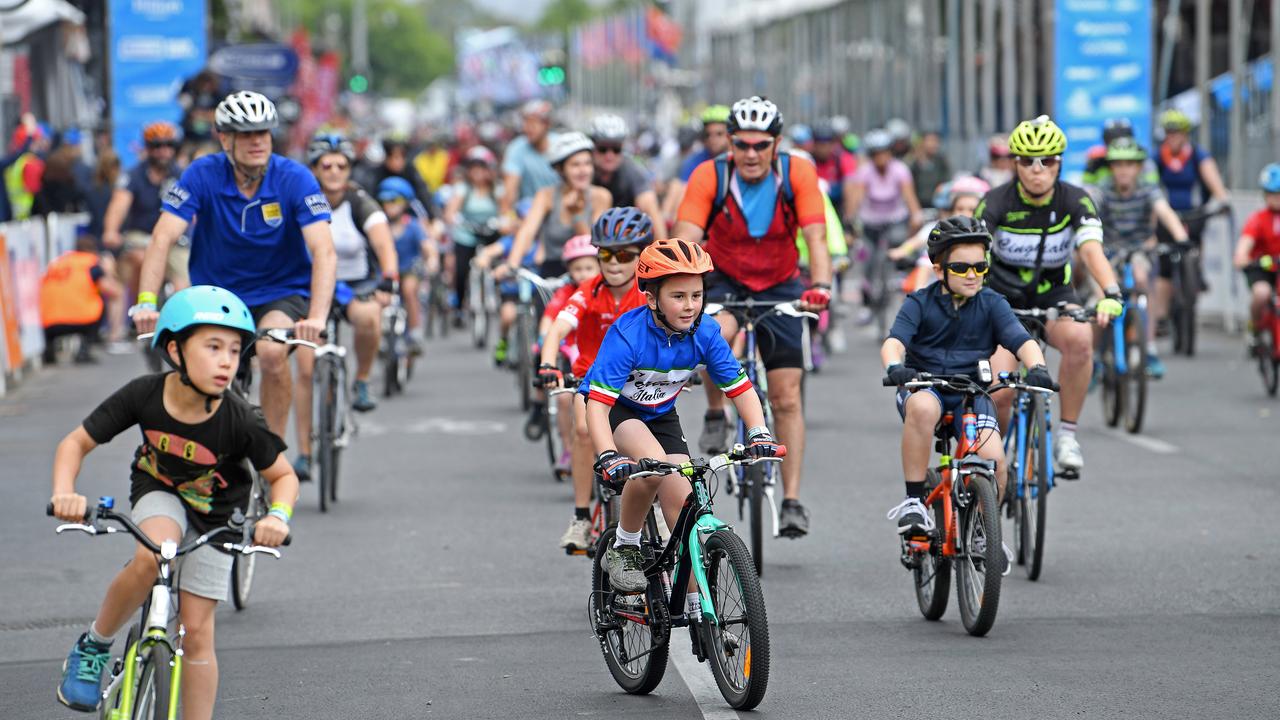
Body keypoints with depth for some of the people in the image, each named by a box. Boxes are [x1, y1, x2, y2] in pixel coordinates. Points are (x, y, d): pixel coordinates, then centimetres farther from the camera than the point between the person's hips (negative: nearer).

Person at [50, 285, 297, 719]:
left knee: (196, 632, -2)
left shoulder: (239, 421, -27)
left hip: (213, 517, 0)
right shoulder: (143, 396, -25)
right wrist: (64, 493, -33)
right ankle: (94, 645, -10)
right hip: (159, 494, 0)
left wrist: (278, 516, -34)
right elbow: (76, 443, -15)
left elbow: (283, 475, -13)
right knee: (150, 558, -33)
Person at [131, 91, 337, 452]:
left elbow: (324, 252, -26)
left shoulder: (295, 178, -16)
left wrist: (317, 317, -41)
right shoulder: (203, 175, -14)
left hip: (283, 291, -2)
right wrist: (146, 303, -35)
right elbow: (162, 238, -20)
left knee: (272, 352, -31)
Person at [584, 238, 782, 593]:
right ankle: (624, 548, -12)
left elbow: (741, 388, -11)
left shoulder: (705, 332, -19)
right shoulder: (628, 334, -32)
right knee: (654, 464, -34)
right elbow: (598, 404, -36)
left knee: (683, 504, -9)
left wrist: (759, 434, -27)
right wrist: (608, 457, -51)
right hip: (617, 411, -4)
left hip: (661, 415, 4)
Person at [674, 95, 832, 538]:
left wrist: (820, 285, -43)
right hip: (725, 281, -1)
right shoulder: (710, 177, -20)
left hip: (779, 286, 1)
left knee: (786, 397, -3)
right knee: (715, 335, -35)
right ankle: (715, 415, -8)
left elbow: (816, 236, -25)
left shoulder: (797, 174, -18)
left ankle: (792, 501, 3)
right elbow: (686, 240, -27)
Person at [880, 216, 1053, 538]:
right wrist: (894, 366, -41)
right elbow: (894, 341, -18)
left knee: (993, 460, -22)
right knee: (922, 407, -39)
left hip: (971, 393, 2)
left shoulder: (991, 304, 1)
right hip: (924, 387, -2)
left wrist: (1037, 367, -33)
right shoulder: (920, 303, -3)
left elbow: (1022, 340, -11)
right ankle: (914, 502, -27)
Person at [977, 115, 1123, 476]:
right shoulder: (997, 202, -18)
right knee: (998, 393, -20)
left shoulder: (1075, 200, -15)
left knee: (1079, 338, -35)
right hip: (1004, 300, -1)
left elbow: (1092, 250, -29)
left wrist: (1110, 294, -48)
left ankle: (1066, 433, -19)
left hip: (1054, 296, 1)